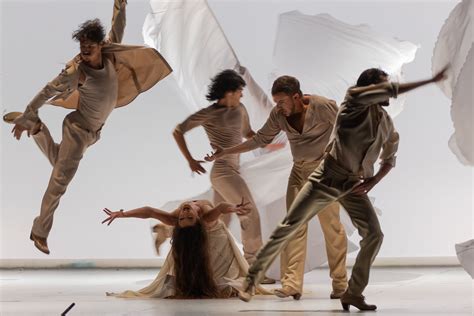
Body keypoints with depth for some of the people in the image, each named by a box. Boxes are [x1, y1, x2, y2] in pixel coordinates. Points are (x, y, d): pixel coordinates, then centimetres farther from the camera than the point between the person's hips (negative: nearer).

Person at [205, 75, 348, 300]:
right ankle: (292, 283, -9)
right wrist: (224, 153, 8)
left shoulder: (323, 107, -17)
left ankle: (340, 285, 3)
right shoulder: (279, 115, -2)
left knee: (331, 226, -5)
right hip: (299, 170, 5)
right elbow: (260, 140, 9)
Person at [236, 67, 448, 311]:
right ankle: (252, 279, 2)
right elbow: (392, 90, -24)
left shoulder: (388, 125, 7)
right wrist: (430, 81, -21)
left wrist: (372, 182, 1)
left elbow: (389, 159, 19)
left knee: (374, 234, -6)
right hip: (327, 179, -5)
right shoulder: (354, 99, -11)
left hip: (353, 185, 6)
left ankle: (353, 293, 6)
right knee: (288, 228, -6)